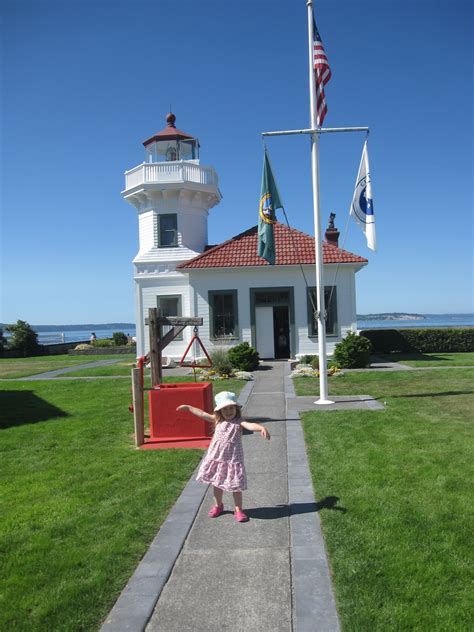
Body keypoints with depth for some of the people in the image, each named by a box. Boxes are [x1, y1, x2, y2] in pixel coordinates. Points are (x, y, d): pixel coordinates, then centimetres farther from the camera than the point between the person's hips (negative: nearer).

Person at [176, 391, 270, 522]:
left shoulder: (238, 422, -13)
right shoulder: (217, 421, 1)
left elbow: (250, 425, -32)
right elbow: (203, 414, 10)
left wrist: (262, 428, -52)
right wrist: (188, 407, 17)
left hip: (233, 459, -4)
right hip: (216, 458, 4)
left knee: (235, 486, 3)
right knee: (217, 483, 17)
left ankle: (238, 509, 20)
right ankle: (218, 505, 39)